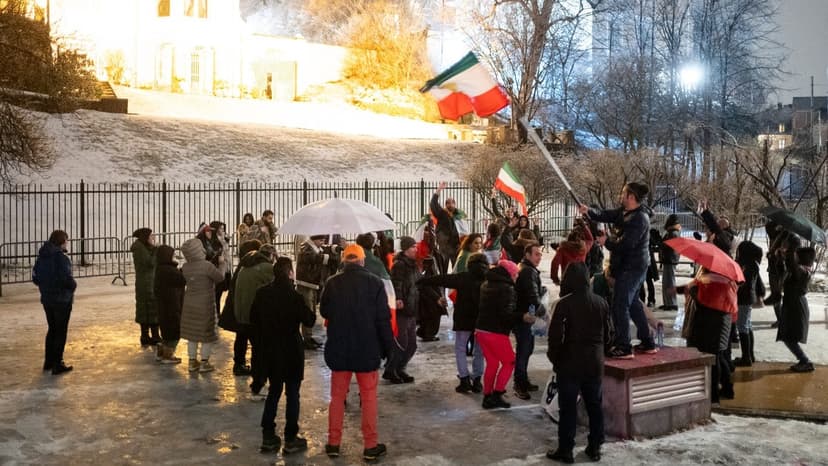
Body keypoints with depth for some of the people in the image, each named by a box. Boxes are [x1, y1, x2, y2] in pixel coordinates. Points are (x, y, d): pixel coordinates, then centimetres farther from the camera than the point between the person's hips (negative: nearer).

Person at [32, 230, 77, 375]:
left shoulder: (41, 257, 5)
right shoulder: (61, 258, -20)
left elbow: (35, 278, 10)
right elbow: (67, 279, -25)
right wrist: (73, 286, -5)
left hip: (46, 299, 7)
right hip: (62, 299, -7)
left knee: (52, 329, 20)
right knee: (61, 331, 3)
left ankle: (48, 361, 27)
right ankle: (57, 365, 7)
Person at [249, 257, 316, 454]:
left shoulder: (261, 294, -2)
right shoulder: (294, 296, -18)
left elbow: (253, 320, 7)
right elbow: (309, 320, -11)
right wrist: (310, 312, 8)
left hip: (269, 350, 5)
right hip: (291, 351, -5)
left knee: (274, 391, 17)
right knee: (292, 394, 6)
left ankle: (268, 437, 19)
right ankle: (291, 439, 10)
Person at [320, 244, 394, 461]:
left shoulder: (332, 283, -6)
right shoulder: (374, 283, -10)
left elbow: (324, 311, 9)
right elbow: (383, 318, -9)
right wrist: (388, 347, 1)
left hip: (338, 349, 2)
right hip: (367, 349, -2)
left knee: (337, 396, 14)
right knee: (369, 398, 9)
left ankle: (333, 443, 20)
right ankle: (370, 446, 12)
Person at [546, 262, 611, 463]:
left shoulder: (564, 304, -16)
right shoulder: (601, 303, 1)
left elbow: (555, 335, -16)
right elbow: (607, 334, 8)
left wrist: (554, 357, 0)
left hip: (570, 364, -4)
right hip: (594, 364, 5)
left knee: (568, 408, 2)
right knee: (594, 405, 14)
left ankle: (565, 449, 7)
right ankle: (595, 447, 21)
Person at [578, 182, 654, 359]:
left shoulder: (639, 218, -20)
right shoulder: (625, 212, 8)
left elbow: (625, 244, -25)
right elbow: (606, 215, 12)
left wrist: (606, 242, -10)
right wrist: (589, 211, -4)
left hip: (632, 267, -11)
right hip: (630, 265, 11)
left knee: (619, 306, -9)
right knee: (632, 303, 19)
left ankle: (624, 348, -4)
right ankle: (648, 343, 29)